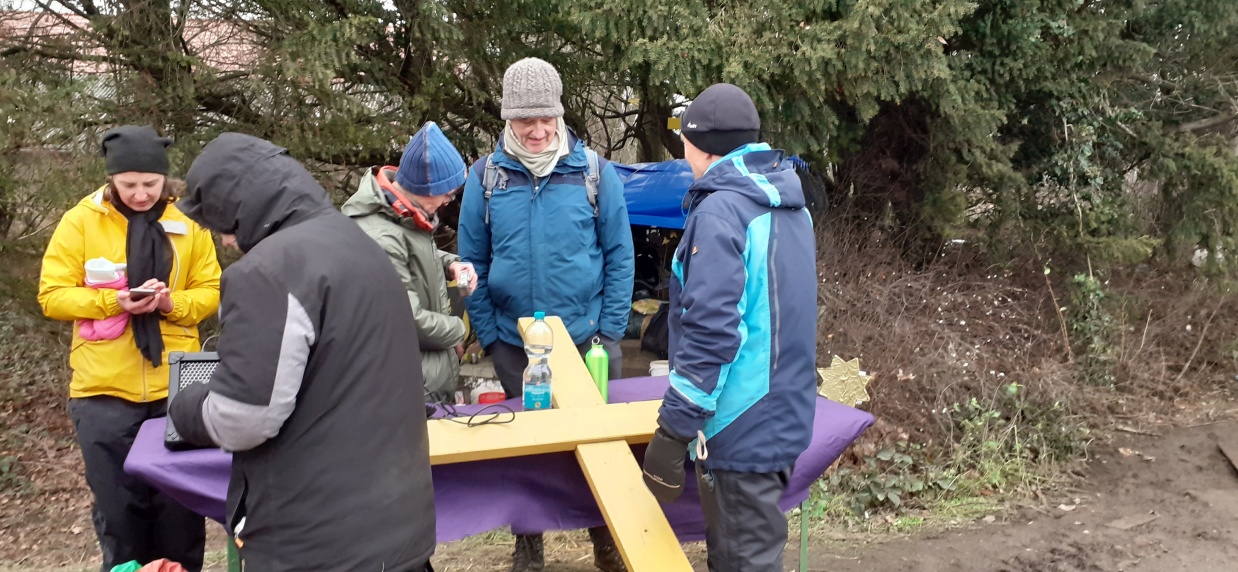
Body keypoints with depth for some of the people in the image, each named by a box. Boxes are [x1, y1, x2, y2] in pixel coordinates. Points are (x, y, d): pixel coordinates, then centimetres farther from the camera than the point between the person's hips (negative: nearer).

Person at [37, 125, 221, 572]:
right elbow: (52, 296, -3)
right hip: (105, 390, -1)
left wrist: (172, 302, -17)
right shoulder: (80, 221, -2)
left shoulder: (188, 223, 2)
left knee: (179, 502, 9)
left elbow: (210, 292, 3)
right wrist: (113, 301, -19)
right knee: (118, 505, 9)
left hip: (176, 388, 1)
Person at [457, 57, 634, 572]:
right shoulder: (485, 176, -3)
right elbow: (473, 263, 2)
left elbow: (619, 256, -3)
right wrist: (488, 335, -3)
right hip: (513, 343, 1)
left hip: (585, 338, -1)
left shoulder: (595, 172, -6)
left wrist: (610, 332, -6)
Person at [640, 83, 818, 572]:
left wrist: (672, 429, -22)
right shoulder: (790, 204, 10)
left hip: (741, 426, -9)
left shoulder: (721, 210, -18)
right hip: (785, 415, 9)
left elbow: (710, 330, -26)